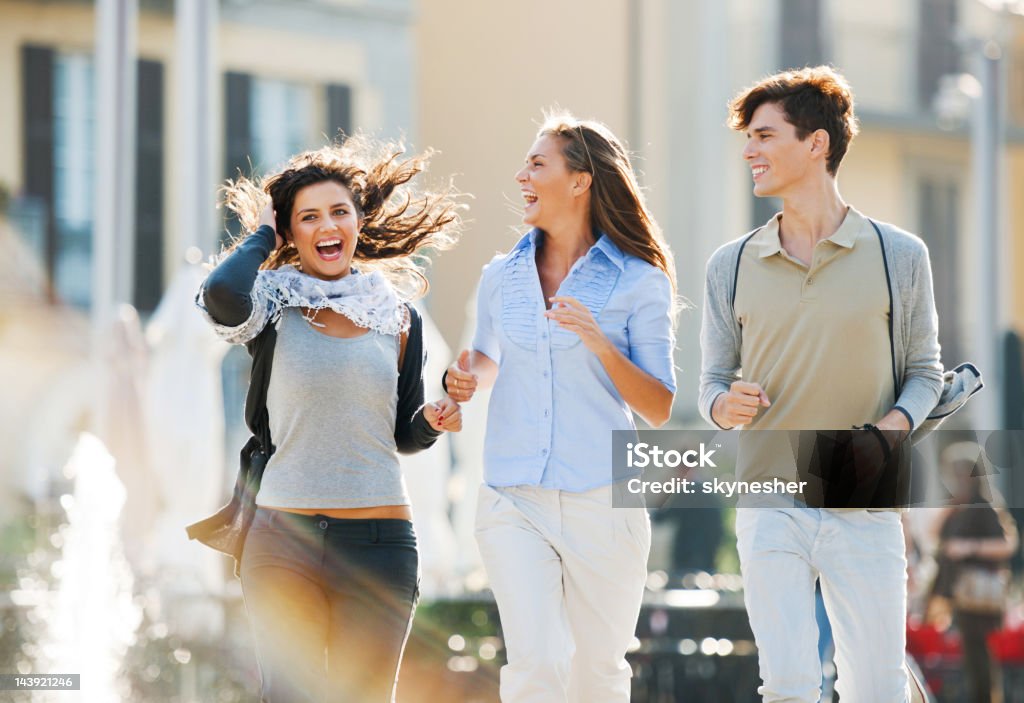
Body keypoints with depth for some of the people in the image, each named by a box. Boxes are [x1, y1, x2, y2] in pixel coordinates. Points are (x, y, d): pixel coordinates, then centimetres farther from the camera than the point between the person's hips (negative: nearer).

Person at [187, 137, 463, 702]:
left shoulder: (397, 318, 11)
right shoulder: (275, 305, 1)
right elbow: (221, 294, -24)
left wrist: (433, 420, -4)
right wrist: (261, 236, -5)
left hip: (378, 544, 2)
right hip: (284, 537, -2)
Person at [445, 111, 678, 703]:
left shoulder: (637, 281, -1)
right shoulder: (502, 276, 9)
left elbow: (660, 410, -2)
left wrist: (600, 344, -17)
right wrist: (469, 378, 5)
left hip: (603, 502, -2)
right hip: (515, 502, 2)